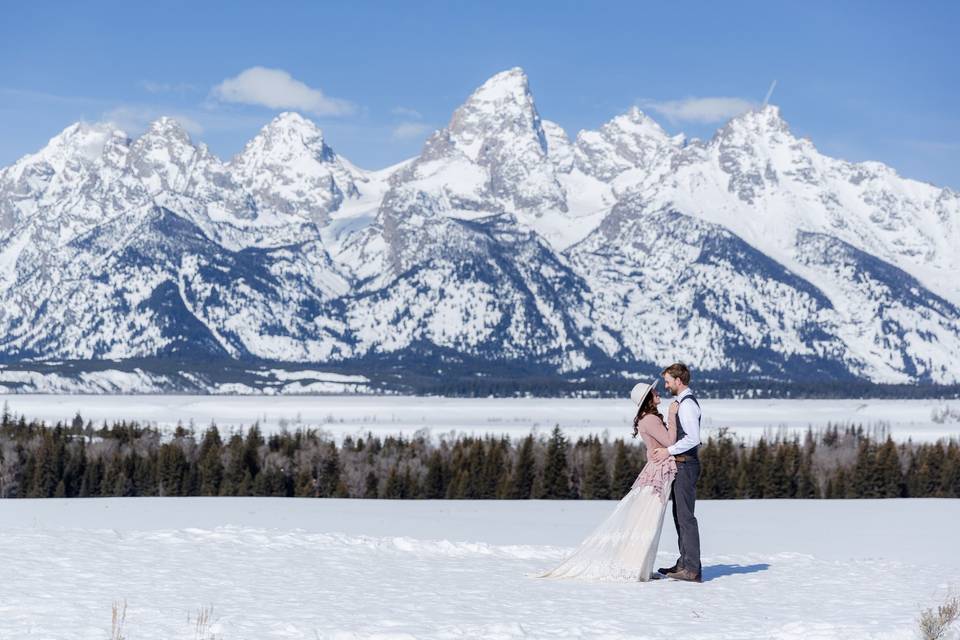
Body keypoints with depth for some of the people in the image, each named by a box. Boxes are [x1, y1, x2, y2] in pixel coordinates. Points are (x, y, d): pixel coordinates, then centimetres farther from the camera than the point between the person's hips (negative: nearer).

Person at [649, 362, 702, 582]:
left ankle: (692, 569, -11)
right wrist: (663, 449, 11)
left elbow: (693, 438, -25)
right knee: (680, 515, 15)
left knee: (686, 516, -11)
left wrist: (669, 451, -20)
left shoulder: (686, 404, -16)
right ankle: (684, 564, 21)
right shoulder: (680, 403, 16)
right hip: (681, 465, 11)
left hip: (685, 465, -11)